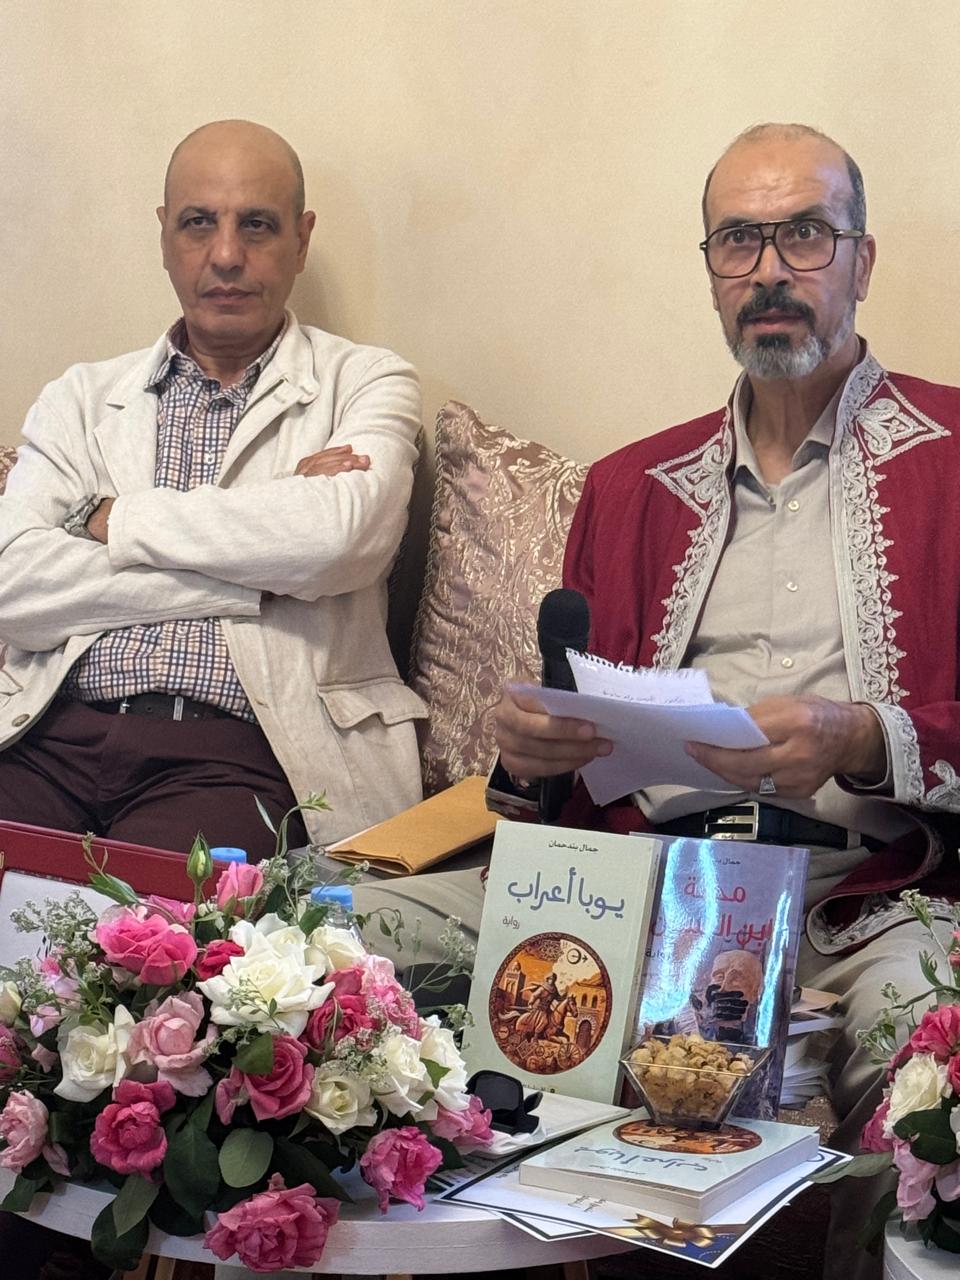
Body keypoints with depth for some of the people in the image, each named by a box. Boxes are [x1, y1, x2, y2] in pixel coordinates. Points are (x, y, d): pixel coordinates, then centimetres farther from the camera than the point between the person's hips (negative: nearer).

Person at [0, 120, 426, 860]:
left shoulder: (367, 383, 11)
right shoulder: (84, 397, 17)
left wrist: (117, 517, -1)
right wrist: (252, 578, -6)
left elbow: (337, 536, -12)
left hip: (230, 750, -3)